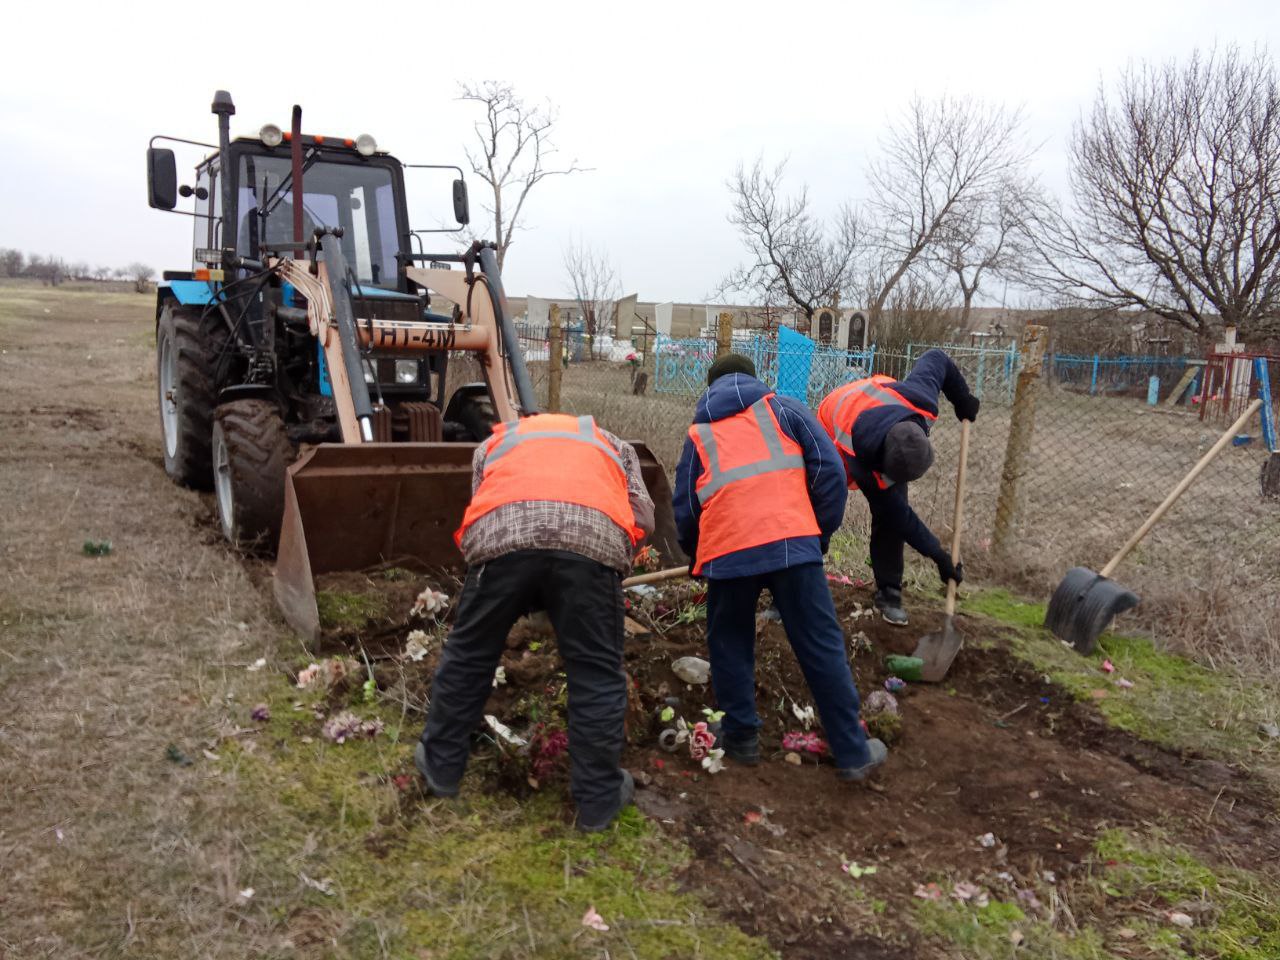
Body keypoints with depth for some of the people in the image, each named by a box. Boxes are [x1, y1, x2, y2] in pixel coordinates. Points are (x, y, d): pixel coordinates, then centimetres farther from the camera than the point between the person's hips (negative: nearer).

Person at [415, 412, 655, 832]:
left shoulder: (496, 440, 40)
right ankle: (599, 798, 20)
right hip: (593, 537, 0)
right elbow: (642, 517, 22)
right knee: (596, 671, 11)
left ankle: (441, 765, 35)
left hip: (502, 533, 1)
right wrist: (613, 561, 37)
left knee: (469, 653, 18)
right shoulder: (613, 444, 38)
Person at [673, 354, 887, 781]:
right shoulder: (784, 409, 17)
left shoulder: (698, 433, 21)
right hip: (792, 543, -1)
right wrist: (823, 530, 18)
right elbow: (829, 469, 7)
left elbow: (684, 509, 20)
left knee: (730, 646, 21)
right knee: (821, 647, 8)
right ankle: (853, 753, 15)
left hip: (727, 552, 1)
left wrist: (697, 560, 36)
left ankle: (741, 738, 27)